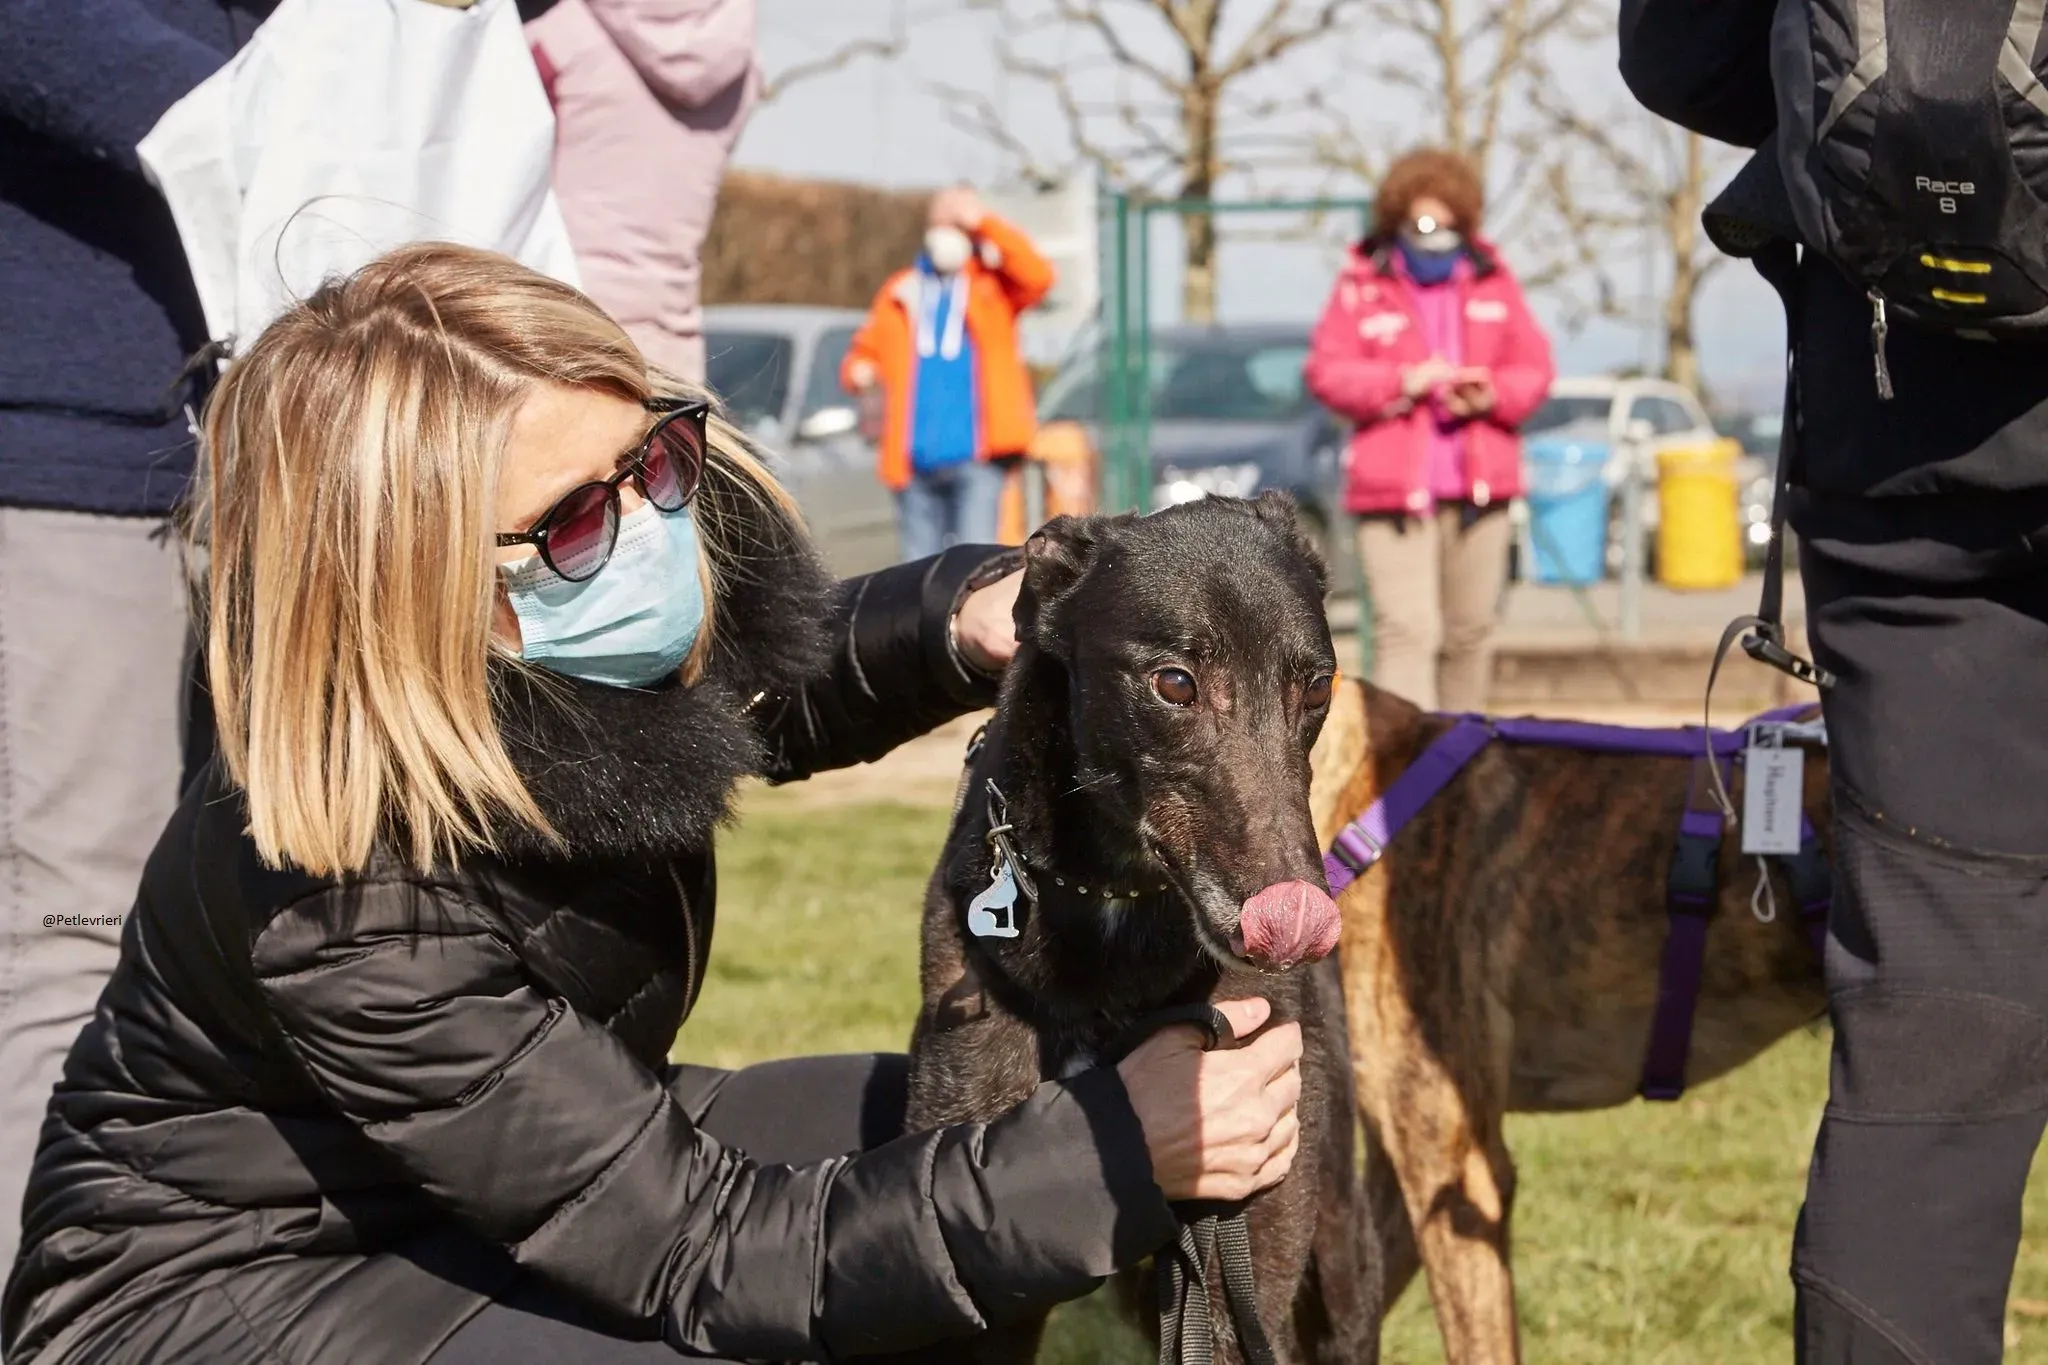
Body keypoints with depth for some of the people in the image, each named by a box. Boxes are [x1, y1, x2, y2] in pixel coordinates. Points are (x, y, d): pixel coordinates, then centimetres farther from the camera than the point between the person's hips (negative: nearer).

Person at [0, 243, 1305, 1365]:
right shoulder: (349, 896, -34)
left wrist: (959, 622, -11)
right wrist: (1114, 1154, -34)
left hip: (551, 1168, 8)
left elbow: (782, 690, 12)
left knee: (986, 1129, -2)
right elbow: (703, 1259, -30)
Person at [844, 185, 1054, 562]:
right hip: (916, 461, 4)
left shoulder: (993, 284, 7)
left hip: (975, 457, -4)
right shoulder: (903, 291, 17)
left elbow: (1038, 275, -13)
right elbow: (866, 349, 18)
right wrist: (858, 371, -6)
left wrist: (984, 224, -13)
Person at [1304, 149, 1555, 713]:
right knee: (1406, 631, -13)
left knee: (1470, 633, 11)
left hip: (1481, 489, 4)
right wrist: (1404, 380, -16)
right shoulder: (1363, 285, 1)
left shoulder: (1493, 280, 10)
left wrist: (1491, 395, -10)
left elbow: (1535, 368, 10)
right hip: (1394, 491, -4)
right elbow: (1327, 372, -3)